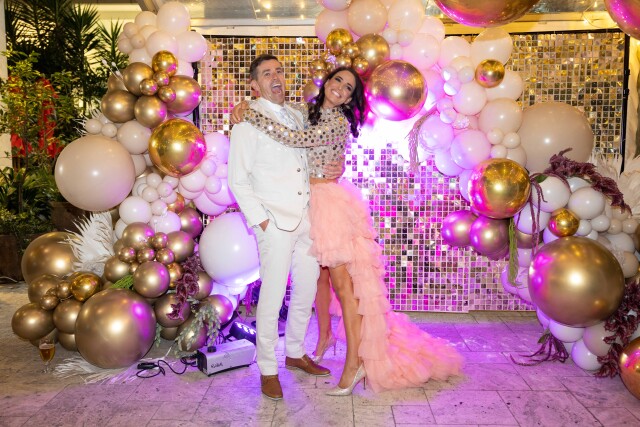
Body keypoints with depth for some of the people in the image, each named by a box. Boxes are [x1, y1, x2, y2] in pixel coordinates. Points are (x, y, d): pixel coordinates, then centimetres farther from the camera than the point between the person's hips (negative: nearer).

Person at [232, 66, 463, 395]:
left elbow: (295, 139, -25)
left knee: (343, 281, -5)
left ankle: (355, 362, 2)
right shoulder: (313, 112, 11)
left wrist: (252, 116, -19)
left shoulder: (339, 123, -15)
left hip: (333, 202, -8)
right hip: (314, 201, 8)